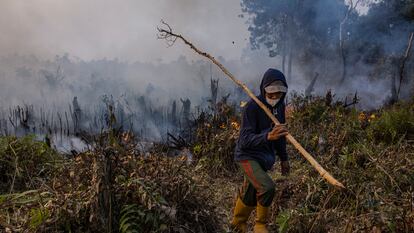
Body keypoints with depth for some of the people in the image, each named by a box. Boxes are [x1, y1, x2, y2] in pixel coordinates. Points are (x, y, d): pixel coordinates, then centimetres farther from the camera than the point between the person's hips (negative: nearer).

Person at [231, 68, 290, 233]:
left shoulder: (280, 106, 1)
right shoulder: (252, 107, -22)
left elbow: (279, 134, 16)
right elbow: (245, 140, -28)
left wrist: (283, 157, 19)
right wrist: (267, 136, -44)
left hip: (265, 157, 7)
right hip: (248, 156, -7)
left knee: (250, 197, 16)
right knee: (267, 187, -26)